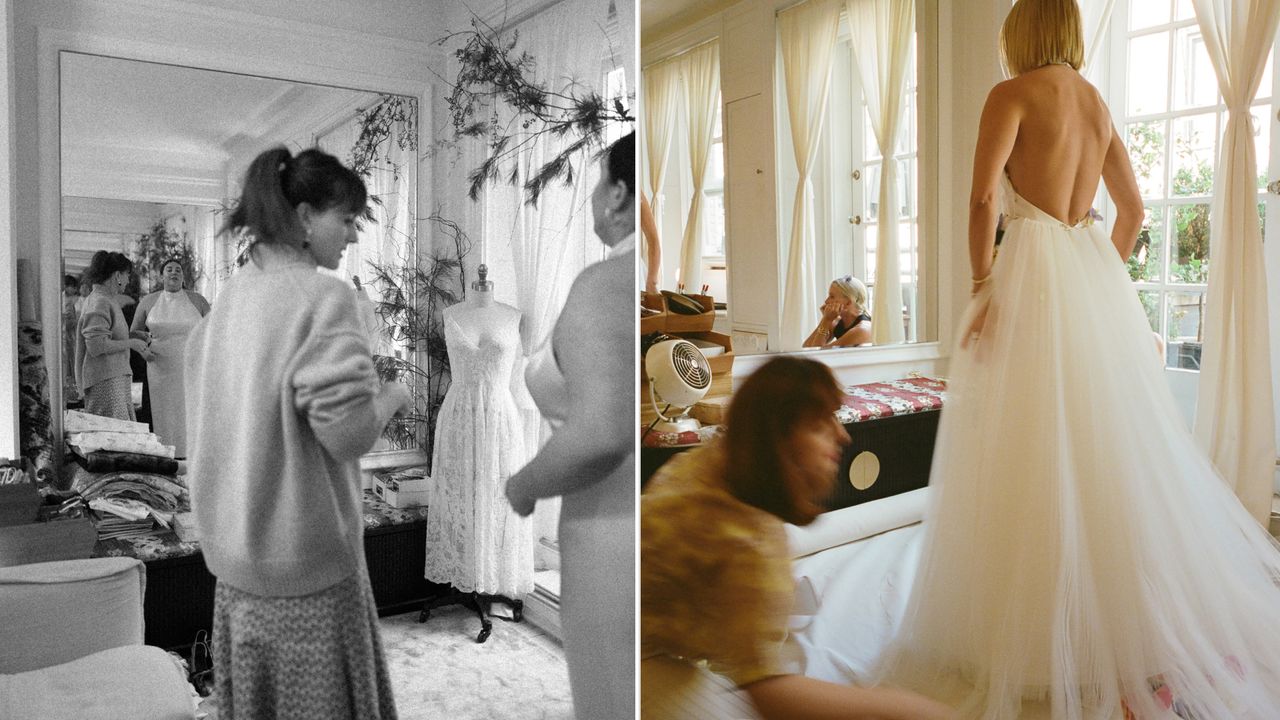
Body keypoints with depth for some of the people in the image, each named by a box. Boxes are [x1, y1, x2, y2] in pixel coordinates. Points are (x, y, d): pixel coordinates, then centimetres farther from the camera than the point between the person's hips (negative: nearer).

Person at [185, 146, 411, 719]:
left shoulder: (233, 293, 6)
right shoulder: (322, 294, -17)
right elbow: (349, 433, -22)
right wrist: (393, 397, -3)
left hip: (235, 543, 8)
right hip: (306, 556, -7)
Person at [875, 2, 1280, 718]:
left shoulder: (1014, 93, -3)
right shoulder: (1100, 104, 18)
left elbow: (984, 196, -16)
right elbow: (1133, 209, 20)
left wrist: (983, 286, -13)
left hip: (1036, 269, -7)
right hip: (1097, 270, 7)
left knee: (1034, 452, -4)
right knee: (1110, 443, 11)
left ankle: (1045, 640, 3)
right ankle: (1142, 625, 20)